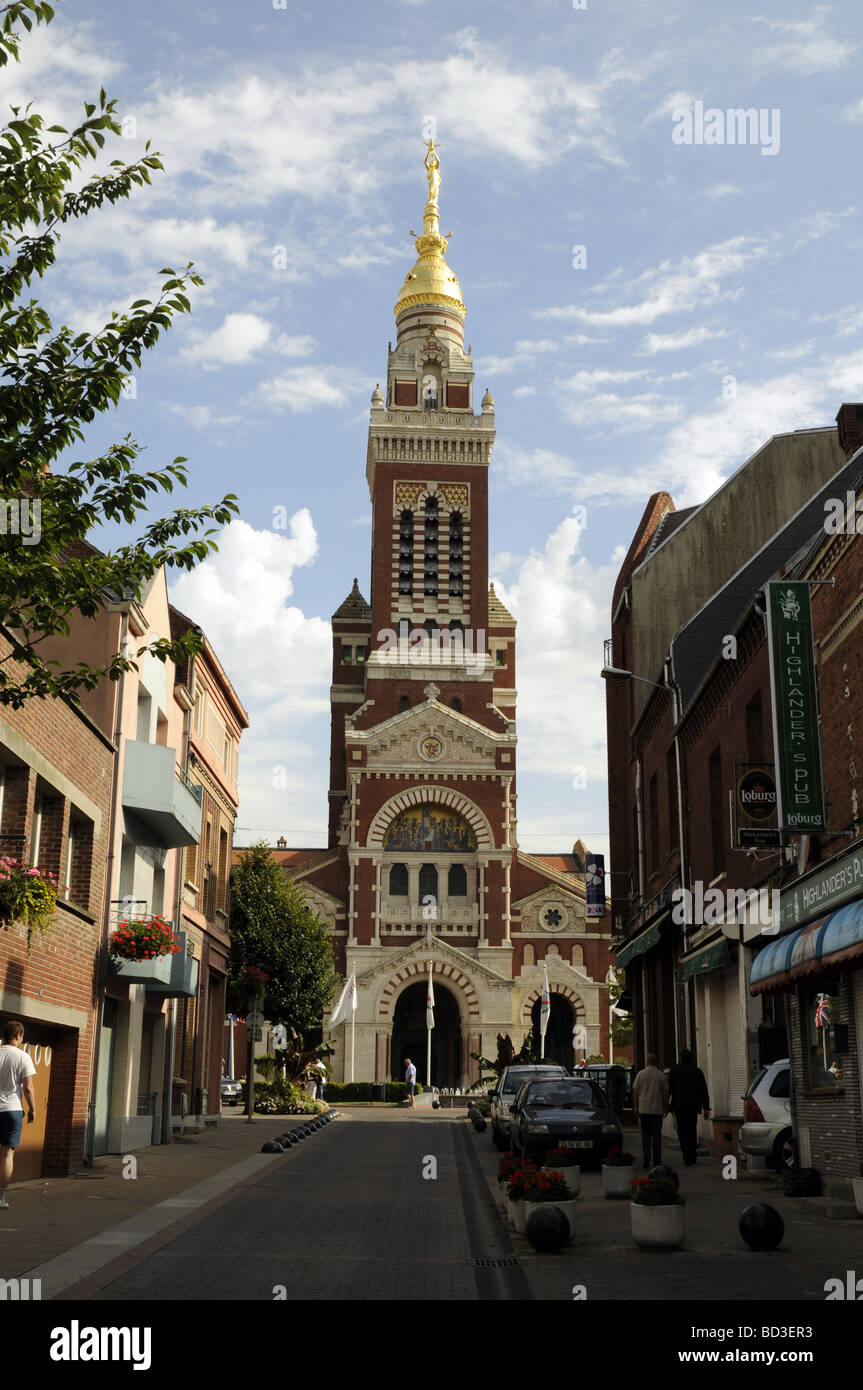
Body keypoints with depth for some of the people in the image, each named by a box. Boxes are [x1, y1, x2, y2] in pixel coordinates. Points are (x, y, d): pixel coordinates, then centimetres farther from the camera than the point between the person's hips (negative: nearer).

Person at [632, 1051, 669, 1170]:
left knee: (645, 1134, 10)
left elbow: (635, 1092, 1)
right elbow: (665, 1093, 2)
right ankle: (656, 1162, 1)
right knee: (656, 1135, 4)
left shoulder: (641, 1074, -1)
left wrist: (635, 1107, 9)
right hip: (657, 1110, 0)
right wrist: (666, 1107, 12)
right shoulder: (661, 1075, -1)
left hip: (643, 1110, 0)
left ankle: (646, 1161, 5)